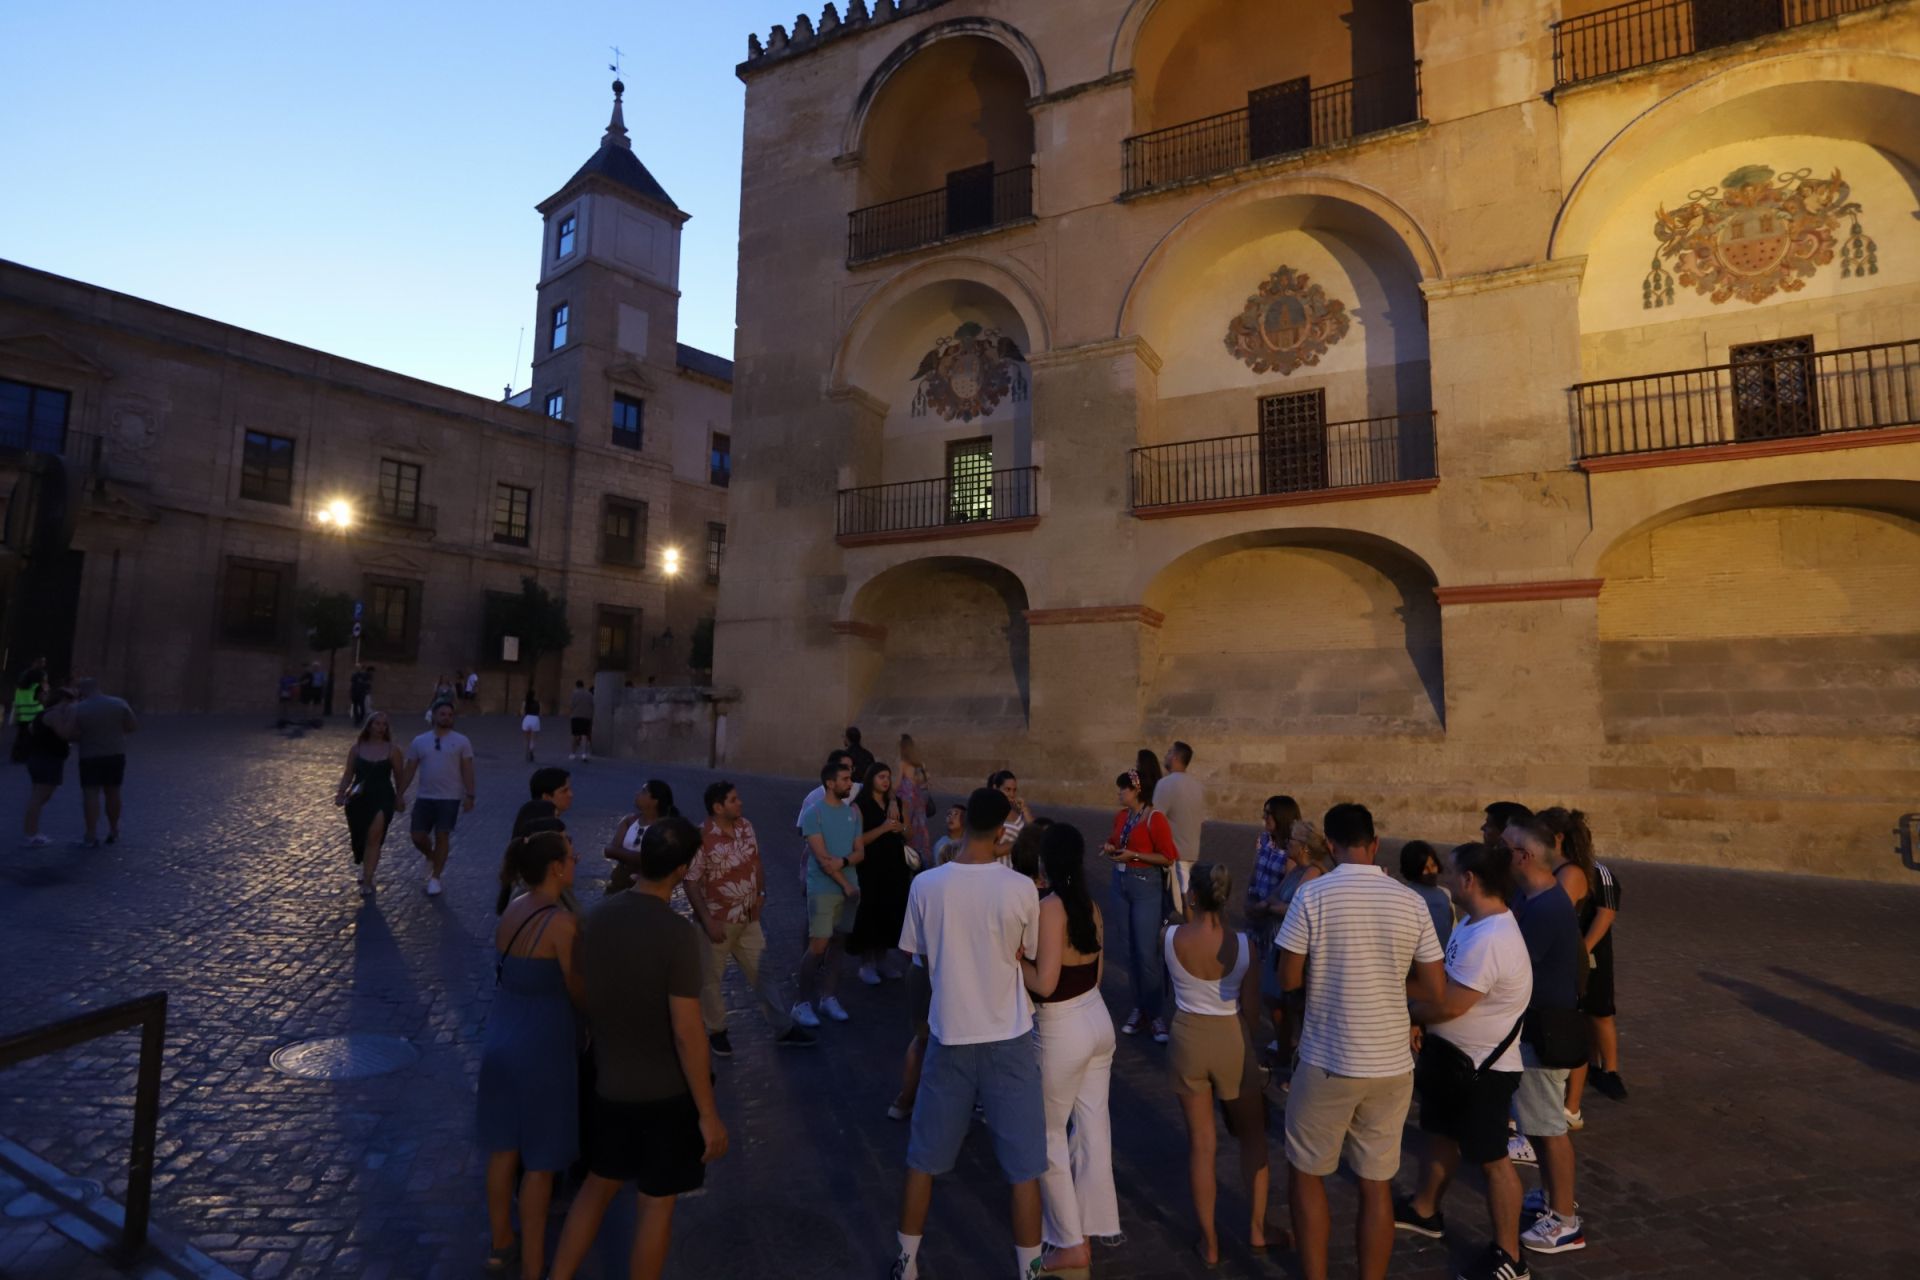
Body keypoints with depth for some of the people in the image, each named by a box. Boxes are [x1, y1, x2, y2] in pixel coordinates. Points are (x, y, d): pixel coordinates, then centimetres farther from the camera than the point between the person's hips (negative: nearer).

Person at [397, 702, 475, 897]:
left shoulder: (461, 741, 0)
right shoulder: (419, 741, 6)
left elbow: (467, 770, -2)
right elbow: (409, 771, 9)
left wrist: (469, 795, -8)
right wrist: (398, 794, 4)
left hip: (450, 798, -2)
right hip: (424, 797, 2)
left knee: (442, 836, -1)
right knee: (418, 836, 1)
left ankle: (435, 878, 11)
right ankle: (432, 857, 34)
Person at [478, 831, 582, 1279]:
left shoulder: (511, 909, 0)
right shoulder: (560, 921, -23)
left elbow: (524, 971, 7)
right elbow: (579, 991, -14)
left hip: (501, 1037, 8)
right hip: (541, 1044, -8)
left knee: (503, 1148, 23)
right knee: (540, 1161, 9)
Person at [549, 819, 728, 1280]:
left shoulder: (595, 916, -8)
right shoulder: (678, 932, -27)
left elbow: (582, 1000, 5)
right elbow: (687, 1032, -24)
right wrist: (709, 1113, -15)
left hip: (610, 1084, 6)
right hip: (669, 1091, -6)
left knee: (598, 1184, 26)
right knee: (657, 1204, 13)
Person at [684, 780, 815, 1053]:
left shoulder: (746, 827, -2)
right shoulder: (701, 837, -22)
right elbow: (691, 882, -19)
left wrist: (761, 892, -1)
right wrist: (708, 921, -20)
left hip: (748, 919, 6)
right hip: (717, 921, -6)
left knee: (761, 973, 13)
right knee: (710, 978, 12)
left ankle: (783, 1028, 22)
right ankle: (716, 1031, 32)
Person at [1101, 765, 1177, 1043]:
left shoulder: (1155, 819, -15)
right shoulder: (1120, 816, 5)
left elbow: (1168, 858, -15)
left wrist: (1133, 855, -19)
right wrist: (1110, 847, 0)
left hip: (1147, 887, -7)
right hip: (1121, 883, 7)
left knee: (1147, 952, -4)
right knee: (1130, 949, 11)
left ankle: (1155, 1013, 9)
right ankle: (1139, 1007, 23)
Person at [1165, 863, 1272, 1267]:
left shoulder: (1171, 938, -17)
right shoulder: (1244, 945, -19)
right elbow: (1250, 1009, -10)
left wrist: (1193, 919, 10)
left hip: (1188, 1037, 1)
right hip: (1231, 1040, -1)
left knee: (1201, 1143, 15)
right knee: (1253, 1137, 25)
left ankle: (1209, 1242, 26)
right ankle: (1257, 1229, 35)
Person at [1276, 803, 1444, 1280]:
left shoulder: (1312, 895, -14)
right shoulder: (1411, 902, -3)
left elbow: (1288, 980, -10)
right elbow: (1435, 989, 2)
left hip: (1328, 1063, -3)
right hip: (1391, 1065, 3)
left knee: (1306, 1174, 16)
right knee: (1377, 1185, 17)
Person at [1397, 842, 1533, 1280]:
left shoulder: (1490, 940, -31)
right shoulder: (1475, 924, 3)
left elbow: (1449, 1005, -28)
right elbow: (1444, 982, 11)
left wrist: (1407, 1013, -12)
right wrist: (1421, 1021, 2)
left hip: (1483, 1067, -10)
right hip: (1451, 1055, 10)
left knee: (1492, 1159, 6)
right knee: (1441, 1135, 23)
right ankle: (1424, 1211, 41)